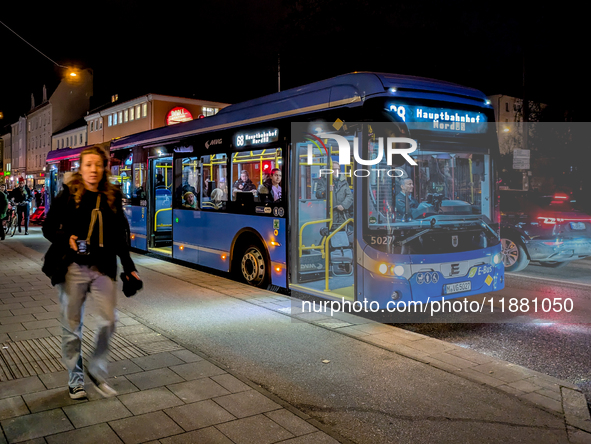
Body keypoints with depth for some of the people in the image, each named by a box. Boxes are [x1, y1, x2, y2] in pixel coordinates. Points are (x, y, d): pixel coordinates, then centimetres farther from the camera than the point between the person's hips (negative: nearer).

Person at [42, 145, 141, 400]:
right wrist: (67, 240, -18)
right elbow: (49, 228, 2)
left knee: (109, 320, -3)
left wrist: (129, 268, 8)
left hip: (103, 268, 2)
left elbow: (119, 237, 10)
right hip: (72, 268, -2)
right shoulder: (68, 195, -3)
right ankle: (75, 380, 25)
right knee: (72, 325, 7)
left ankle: (97, 372, 21)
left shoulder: (112, 198, 5)